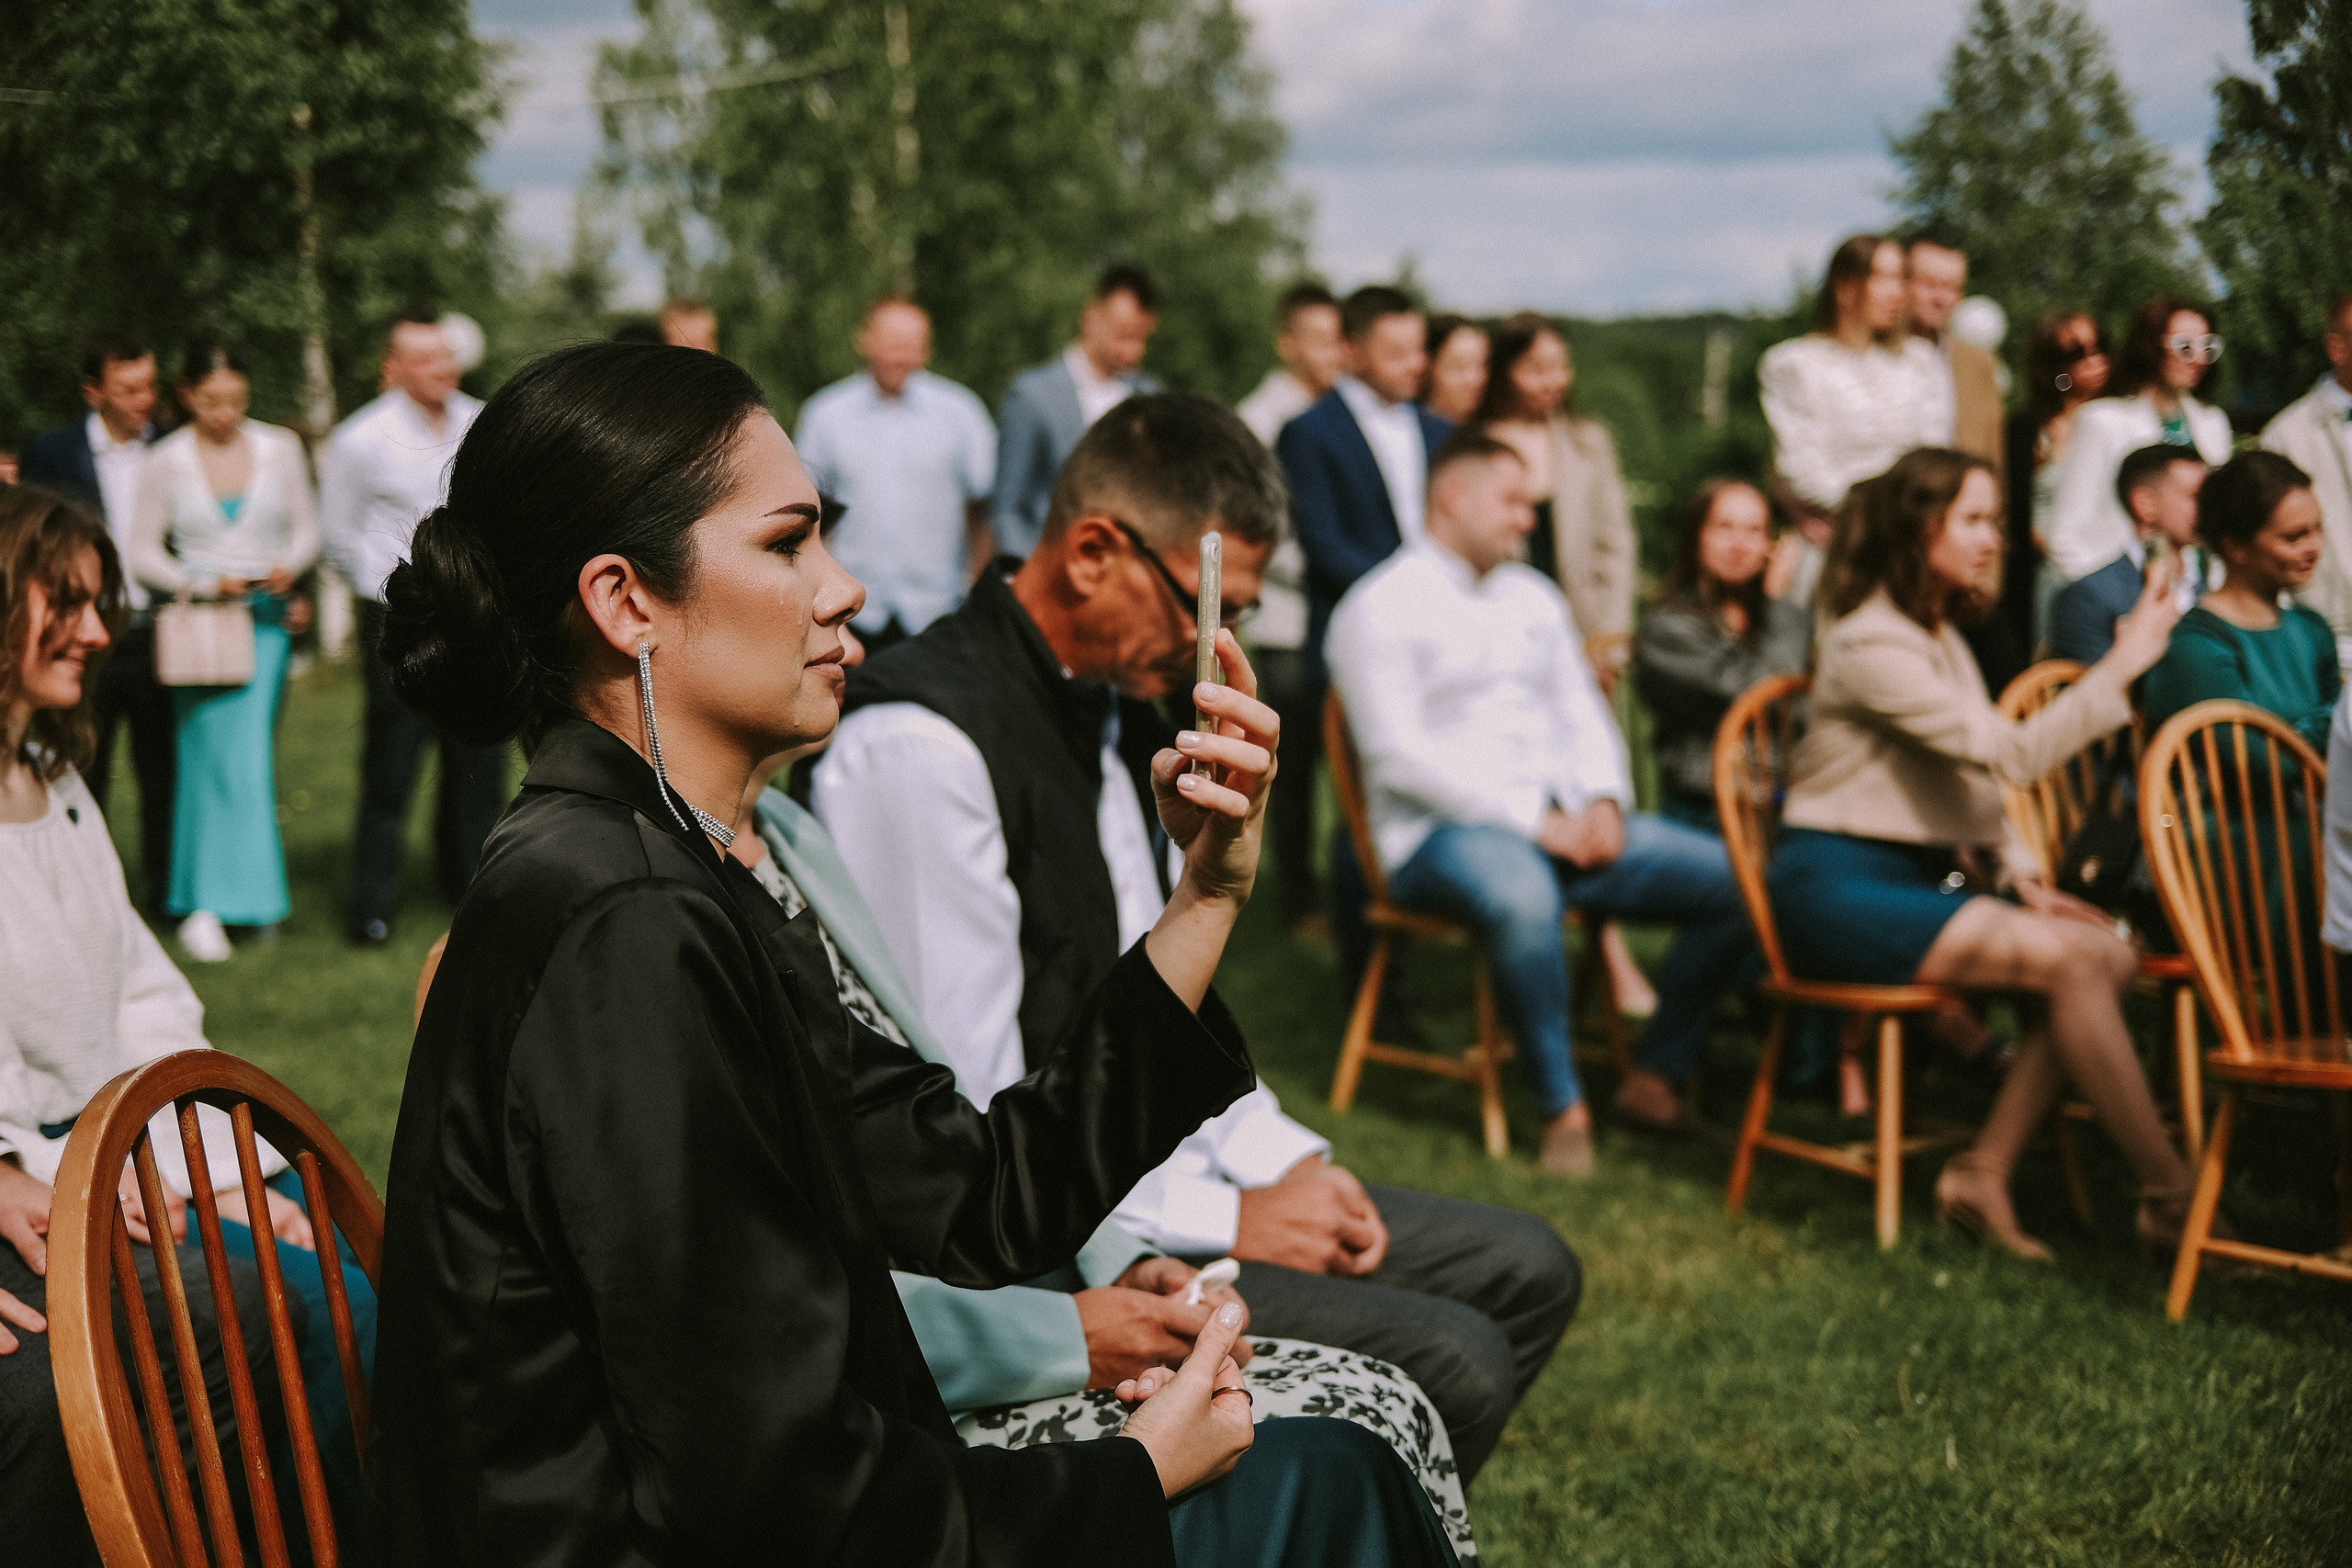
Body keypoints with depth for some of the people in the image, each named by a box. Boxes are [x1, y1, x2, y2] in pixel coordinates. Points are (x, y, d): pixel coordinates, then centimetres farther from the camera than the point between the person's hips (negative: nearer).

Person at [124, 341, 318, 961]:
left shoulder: (280, 448, 4)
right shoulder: (165, 462, -2)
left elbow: (306, 528, 11)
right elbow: (143, 553, 0)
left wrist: (289, 567, -10)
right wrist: (206, 584, -14)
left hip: (266, 615, 2)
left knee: (251, 752, -3)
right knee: (213, 753, -6)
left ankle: (251, 893, 8)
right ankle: (205, 905, -1)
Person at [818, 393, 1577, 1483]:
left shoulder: (1119, 714, 11)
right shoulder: (919, 744, -21)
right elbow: (972, 1127, -22)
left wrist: (1284, 1160, 6)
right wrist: (1230, 1222, -15)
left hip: (1155, 1180, 10)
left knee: (1523, 1271, 12)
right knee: (1452, 1364, -22)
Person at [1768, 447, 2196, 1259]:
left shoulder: (1941, 635, 18)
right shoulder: (1871, 644, -14)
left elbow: (1976, 779, 23)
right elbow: (2009, 755, -22)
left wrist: (2023, 875, 6)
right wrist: (2122, 665, -22)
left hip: (1920, 878, 9)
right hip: (1839, 888, -9)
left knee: (2110, 950, -13)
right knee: (2067, 960, -26)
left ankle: (1984, 1171, -12)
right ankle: (2170, 1198, -18)